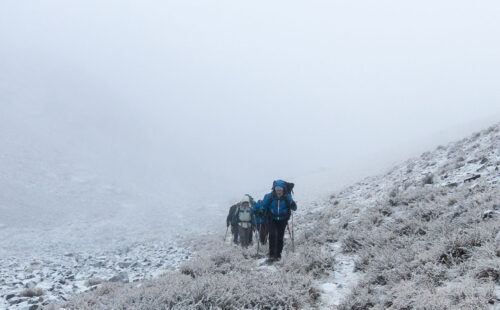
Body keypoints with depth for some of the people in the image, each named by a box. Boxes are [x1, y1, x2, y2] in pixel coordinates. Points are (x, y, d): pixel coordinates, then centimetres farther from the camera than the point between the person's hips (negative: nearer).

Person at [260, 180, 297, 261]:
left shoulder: (287, 197, -12)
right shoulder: (269, 197, -12)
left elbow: (294, 208, -9)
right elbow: (264, 206, 3)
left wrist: (293, 205, -31)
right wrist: (262, 211, -16)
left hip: (282, 220, 1)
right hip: (272, 219, -1)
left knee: (280, 237, 2)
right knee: (272, 235, -17)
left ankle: (278, 255, 17)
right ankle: (272, 255, -15)